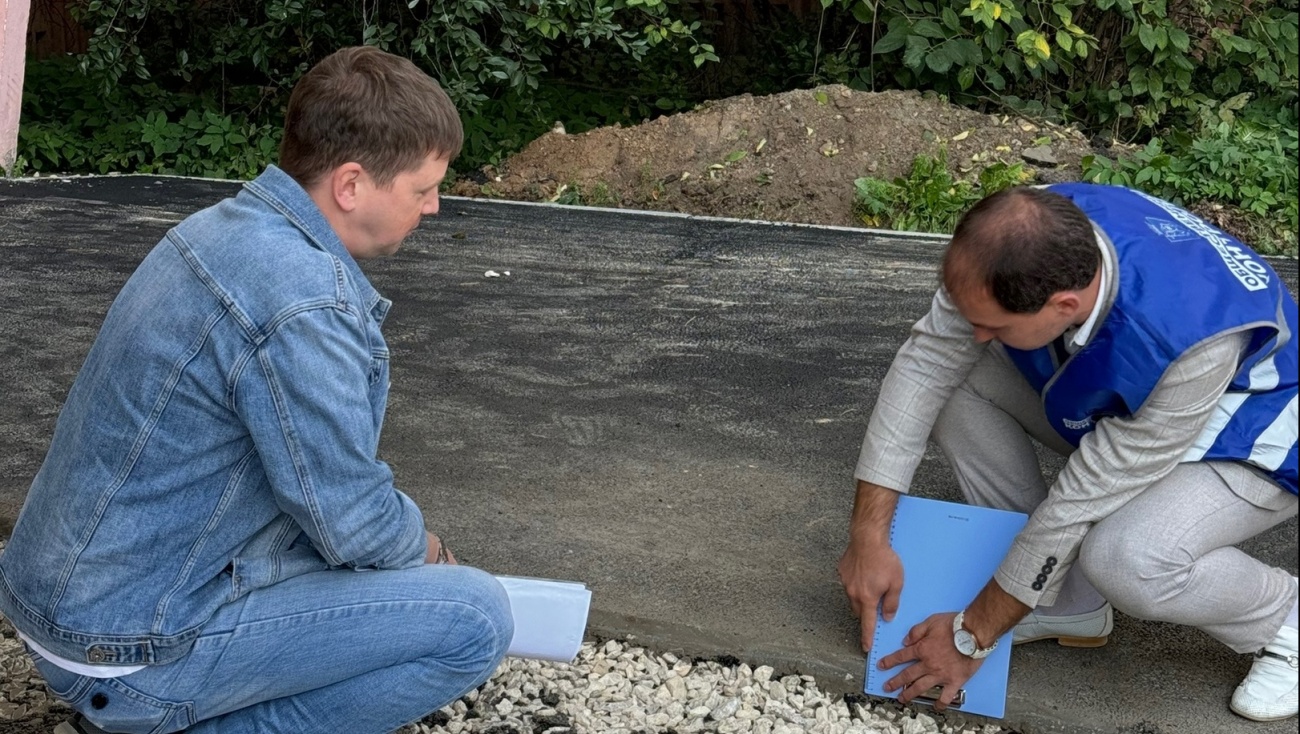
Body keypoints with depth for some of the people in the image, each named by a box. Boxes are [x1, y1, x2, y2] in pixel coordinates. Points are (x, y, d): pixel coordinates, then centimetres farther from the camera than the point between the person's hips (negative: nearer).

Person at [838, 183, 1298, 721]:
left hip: (1246, 443, -6)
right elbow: (924, 363, -19)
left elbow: (1084, 500, -32)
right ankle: (1066, 603, 0)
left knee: (1124, 559, -35)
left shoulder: (1188, 340, -41)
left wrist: (972, 635, -21)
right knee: (953, 374, -14)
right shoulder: (1032, 242, -28)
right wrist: (868, 535, -22)